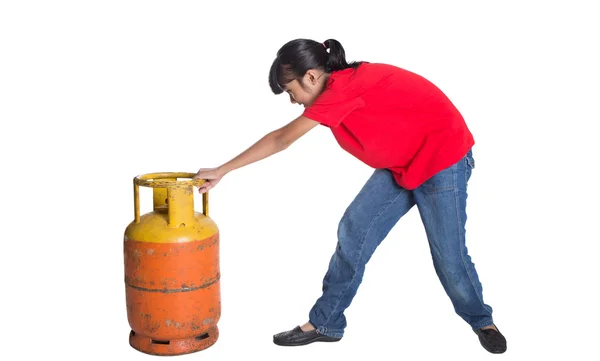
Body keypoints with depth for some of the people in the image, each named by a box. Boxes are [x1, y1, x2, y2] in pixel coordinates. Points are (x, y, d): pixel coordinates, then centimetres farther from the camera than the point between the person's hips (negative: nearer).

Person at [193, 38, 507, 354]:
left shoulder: (343, 87, -26)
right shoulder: (343, 87, 1)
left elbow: (280, 140, -21)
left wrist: (222, 171, -14)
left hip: (443, 157, -9)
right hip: (402, 163, 9)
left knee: (448, 254, -1)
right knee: (354, 231, 2)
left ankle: (482, 322, 27)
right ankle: (326, 323, 11)